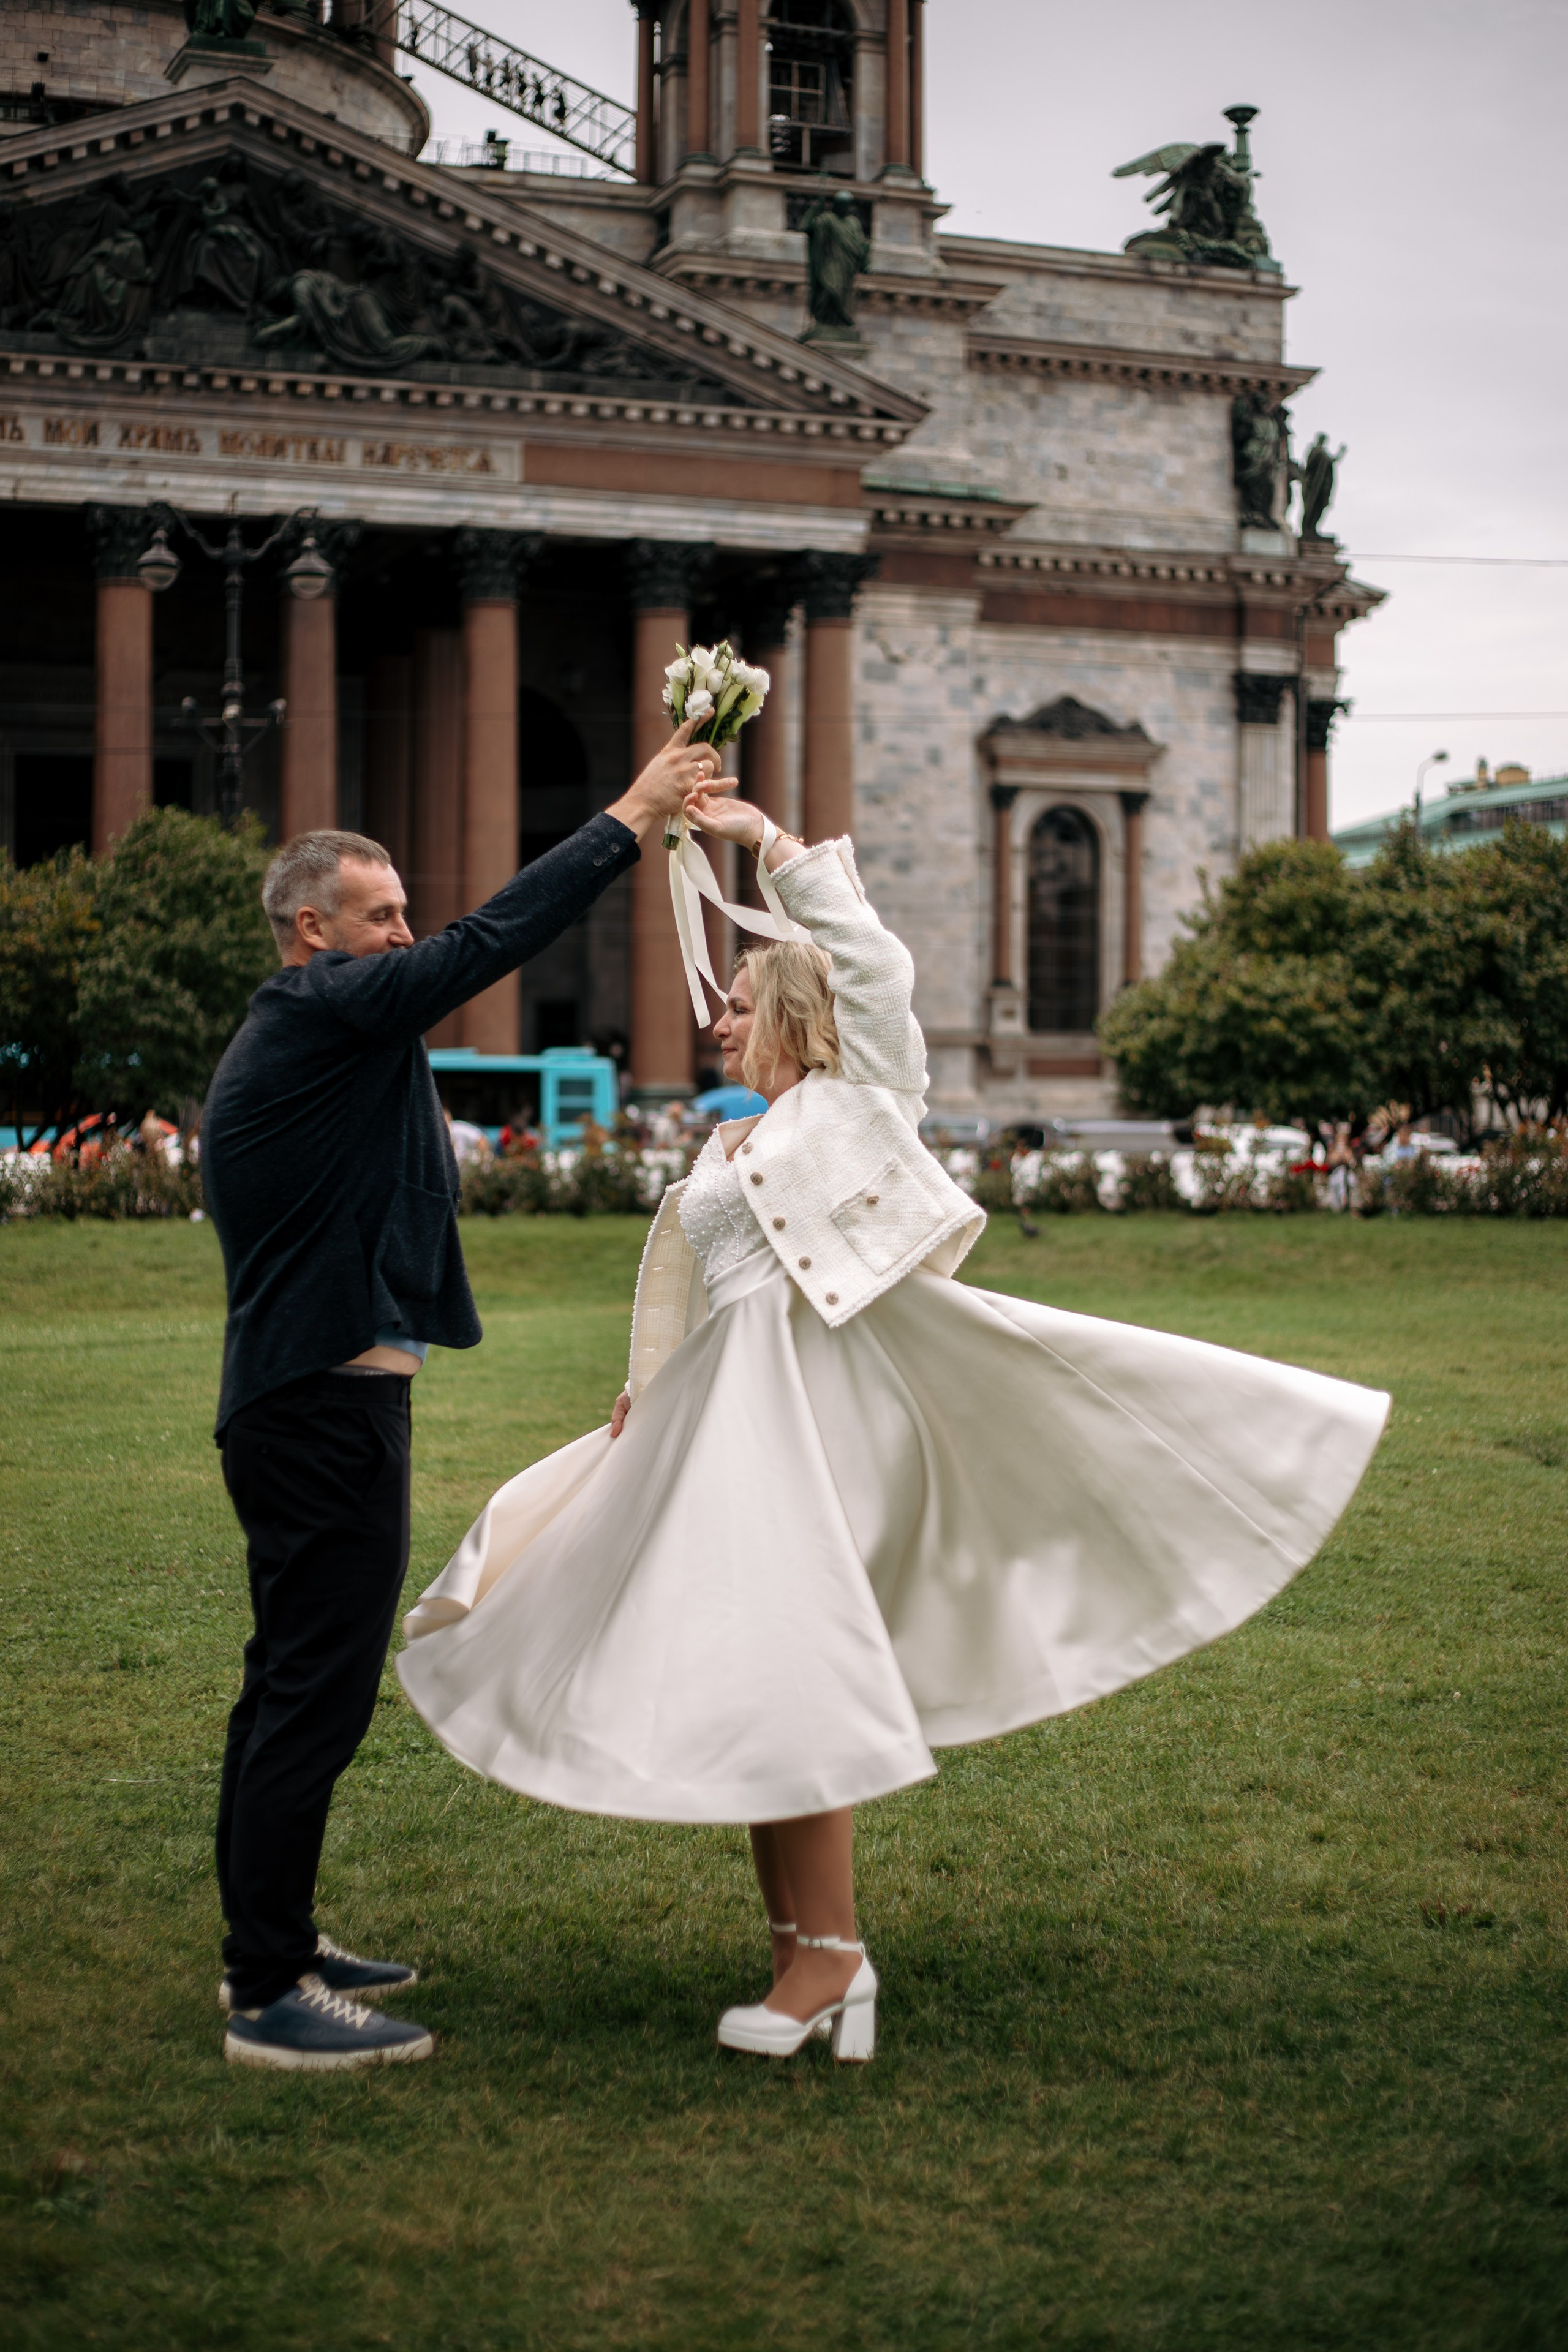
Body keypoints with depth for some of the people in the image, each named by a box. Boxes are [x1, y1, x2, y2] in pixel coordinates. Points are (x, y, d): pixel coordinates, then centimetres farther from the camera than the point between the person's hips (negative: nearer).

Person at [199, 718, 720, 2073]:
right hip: (329, 1410, -11)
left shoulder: (291, 1044, 19)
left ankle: (272, 1948, 27)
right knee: (316, 1694, -9)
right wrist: (630, 822, -17)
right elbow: (489, 943, -20)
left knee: (293, 1686, 17)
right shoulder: (325, 1013, -13)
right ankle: (270, 1999, -5)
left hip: (295, 1397, 11)